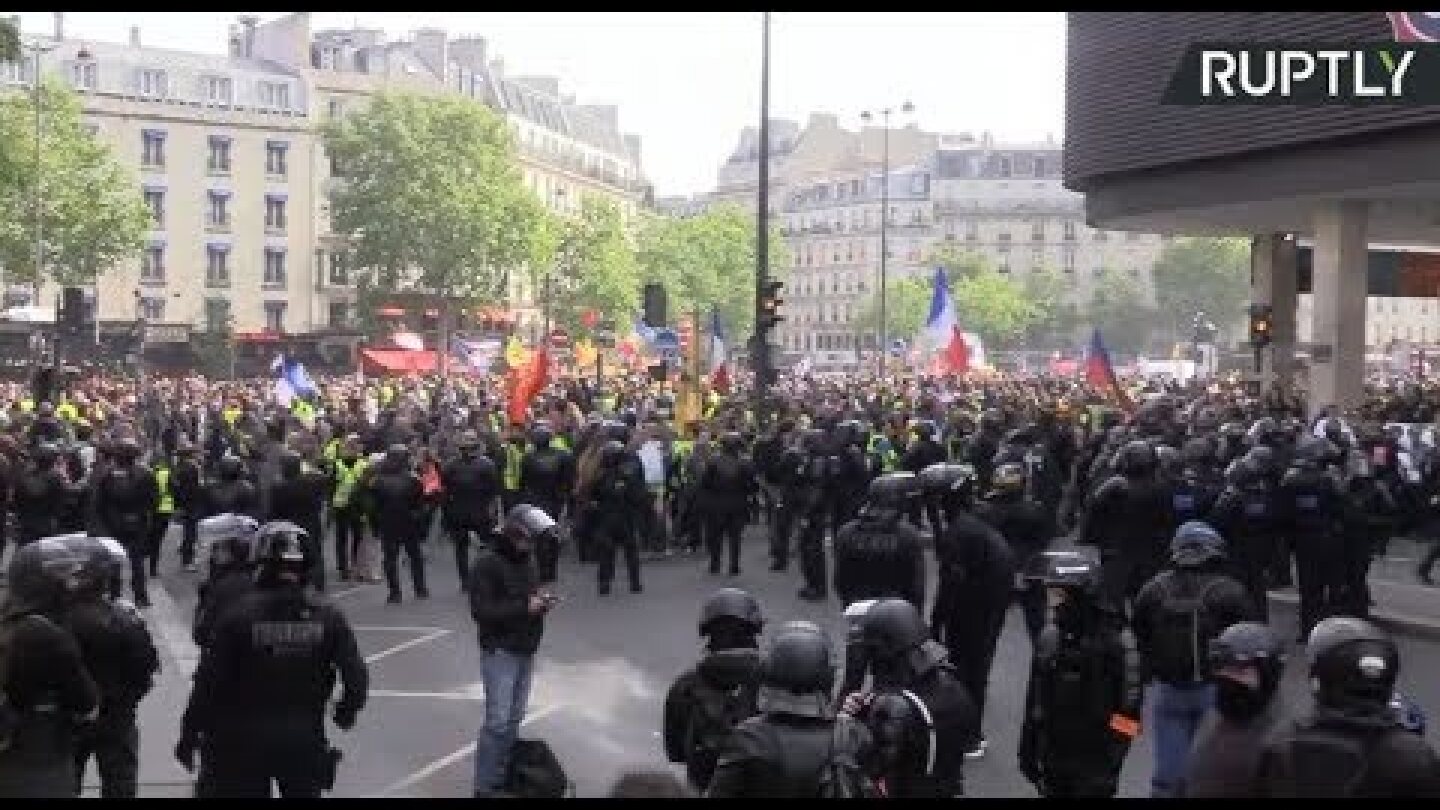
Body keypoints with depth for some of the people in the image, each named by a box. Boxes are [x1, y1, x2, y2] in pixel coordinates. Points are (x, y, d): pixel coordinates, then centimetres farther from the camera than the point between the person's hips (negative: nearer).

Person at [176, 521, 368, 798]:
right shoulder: (327, 615, -7)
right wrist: (345, 711, 12)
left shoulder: (239, 613, -13)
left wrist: (189, 734, -1)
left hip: (245, 742, -2)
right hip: (305, 739, 2)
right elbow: (357, 678, -8)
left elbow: (209, 682, -11)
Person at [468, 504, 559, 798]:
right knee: (498, 720, -8)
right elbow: (481, 610, -19)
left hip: (526, 650, 7)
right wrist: (524, 607, -23)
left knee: (514, 718, 9)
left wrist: (542, 600, 0)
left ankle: (501, 778, 18)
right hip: (500, 651, -7)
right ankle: (484, 787, -1)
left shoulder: (526, 559, 10)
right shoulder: (487, 562, -14)